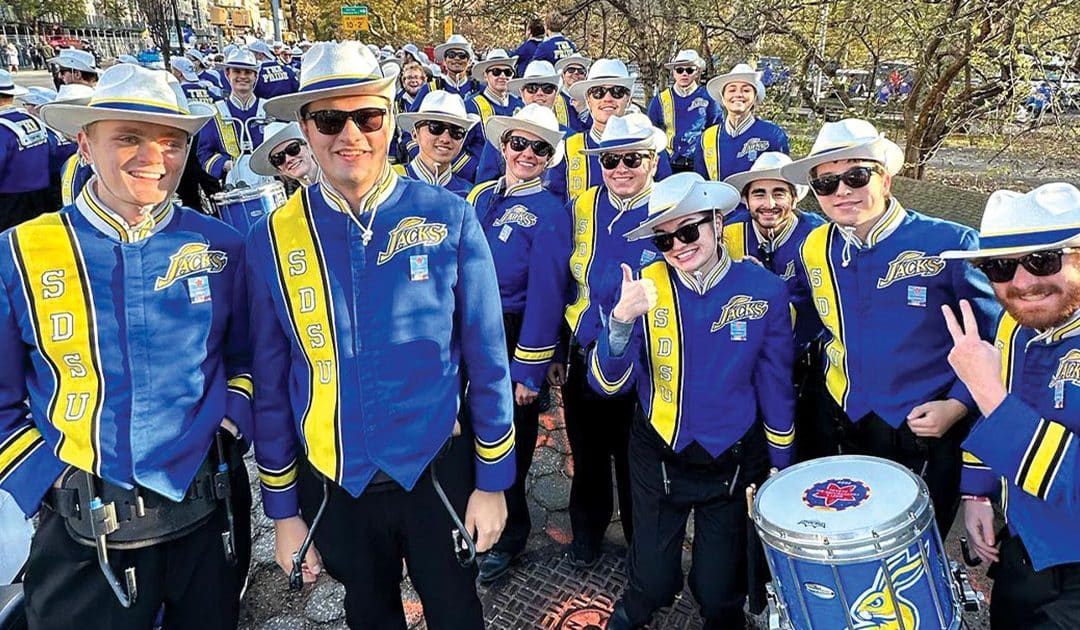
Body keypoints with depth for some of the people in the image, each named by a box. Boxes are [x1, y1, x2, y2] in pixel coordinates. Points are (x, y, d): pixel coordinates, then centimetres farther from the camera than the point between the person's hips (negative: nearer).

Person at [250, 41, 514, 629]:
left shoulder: (449, 218, -12)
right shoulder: (272, 238, -8)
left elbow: (486, 357, -7)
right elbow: (271, 383, -1)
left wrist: (493, 480, -3)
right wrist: (282, 508, 4)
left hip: (438, 471, -1)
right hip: (334, 486, 2)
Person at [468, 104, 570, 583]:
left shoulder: (549, 213, -13)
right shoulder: (478, 197, 5)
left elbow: (545, 297, -17)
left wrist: (529, 370, -18)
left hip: (513, 339, -6)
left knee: (507, 441, 10)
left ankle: (506, 538, 34)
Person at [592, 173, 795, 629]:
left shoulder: (765, 290, -13)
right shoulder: (645, 285, -12)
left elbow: (776, 387, -2)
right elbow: (609, 384, -16)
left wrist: (780, 467, 5)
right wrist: (621, 320, -33)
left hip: (732, 462, 0)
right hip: (658, 458, 0)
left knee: (720, 593, 14)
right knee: (652, 585, 13)